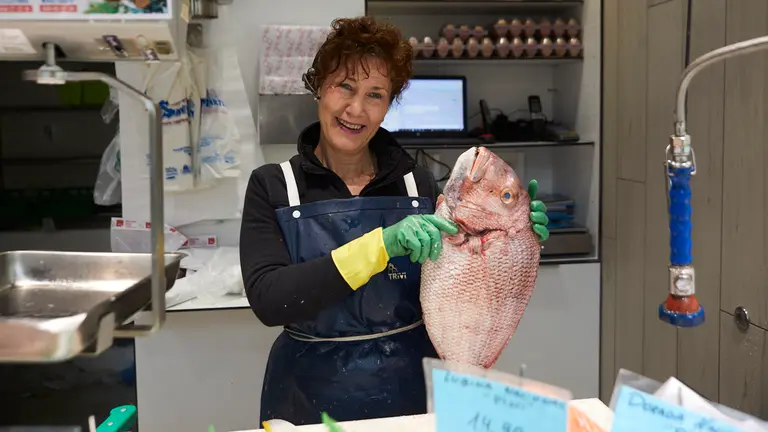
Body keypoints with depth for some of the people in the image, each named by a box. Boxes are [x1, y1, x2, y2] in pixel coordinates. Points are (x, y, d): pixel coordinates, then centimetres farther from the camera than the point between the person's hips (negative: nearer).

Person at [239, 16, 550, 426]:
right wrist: (381, 245, -30)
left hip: (412, 392, 2)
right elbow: (267, 300, -21)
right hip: (313, 399, -2)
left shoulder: (416, 183, -3)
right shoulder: (272, 186, -8)